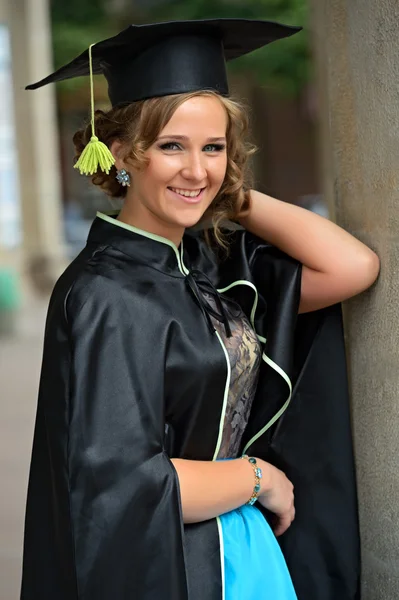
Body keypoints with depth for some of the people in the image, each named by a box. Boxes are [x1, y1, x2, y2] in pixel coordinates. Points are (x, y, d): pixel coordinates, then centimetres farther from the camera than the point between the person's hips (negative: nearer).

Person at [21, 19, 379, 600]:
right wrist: (258, 476, -12)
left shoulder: (215, 260, 1)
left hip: (246, 550, 7)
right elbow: (120, 485, -26)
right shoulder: (106, 295, -20)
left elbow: (354, 267, -7)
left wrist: (233, 193, -4)